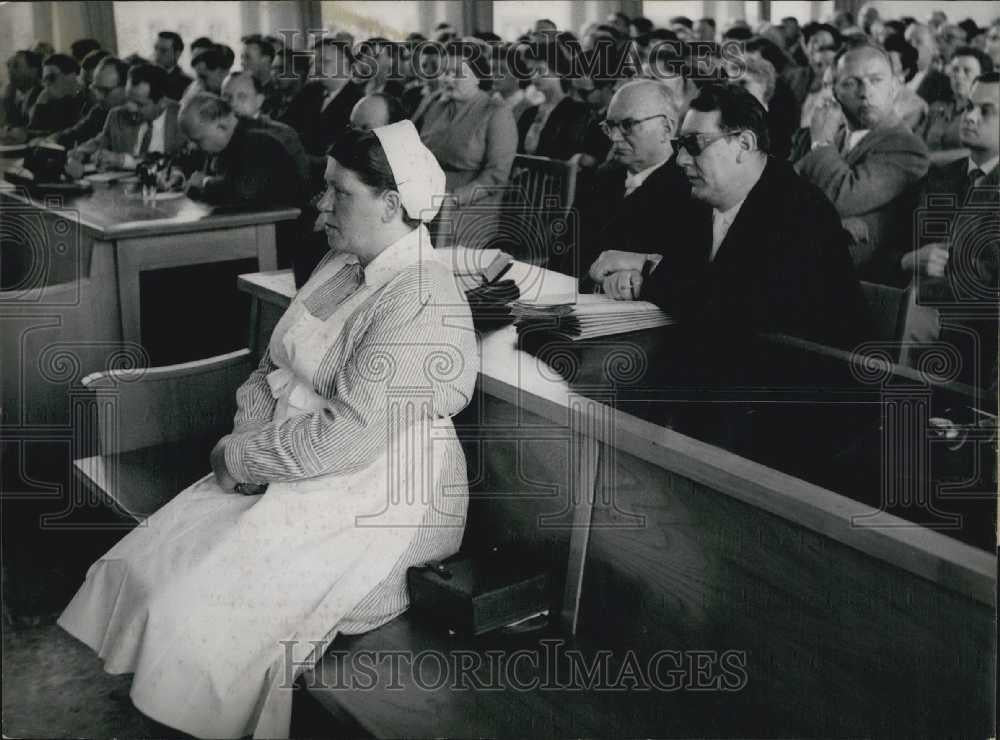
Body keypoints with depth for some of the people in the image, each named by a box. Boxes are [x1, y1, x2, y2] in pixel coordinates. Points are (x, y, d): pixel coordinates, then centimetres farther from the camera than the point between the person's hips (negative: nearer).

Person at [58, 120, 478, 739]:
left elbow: (345, 437, -25)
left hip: (373, 499, -9)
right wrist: (246, 437, -3)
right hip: (294, 467, 9)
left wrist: (243, 457, -14)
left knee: (199, 613, -17)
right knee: (139, 566, -3)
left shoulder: (420, 304, -22)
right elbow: (276, 363, 14)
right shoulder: (345, 264, 8)